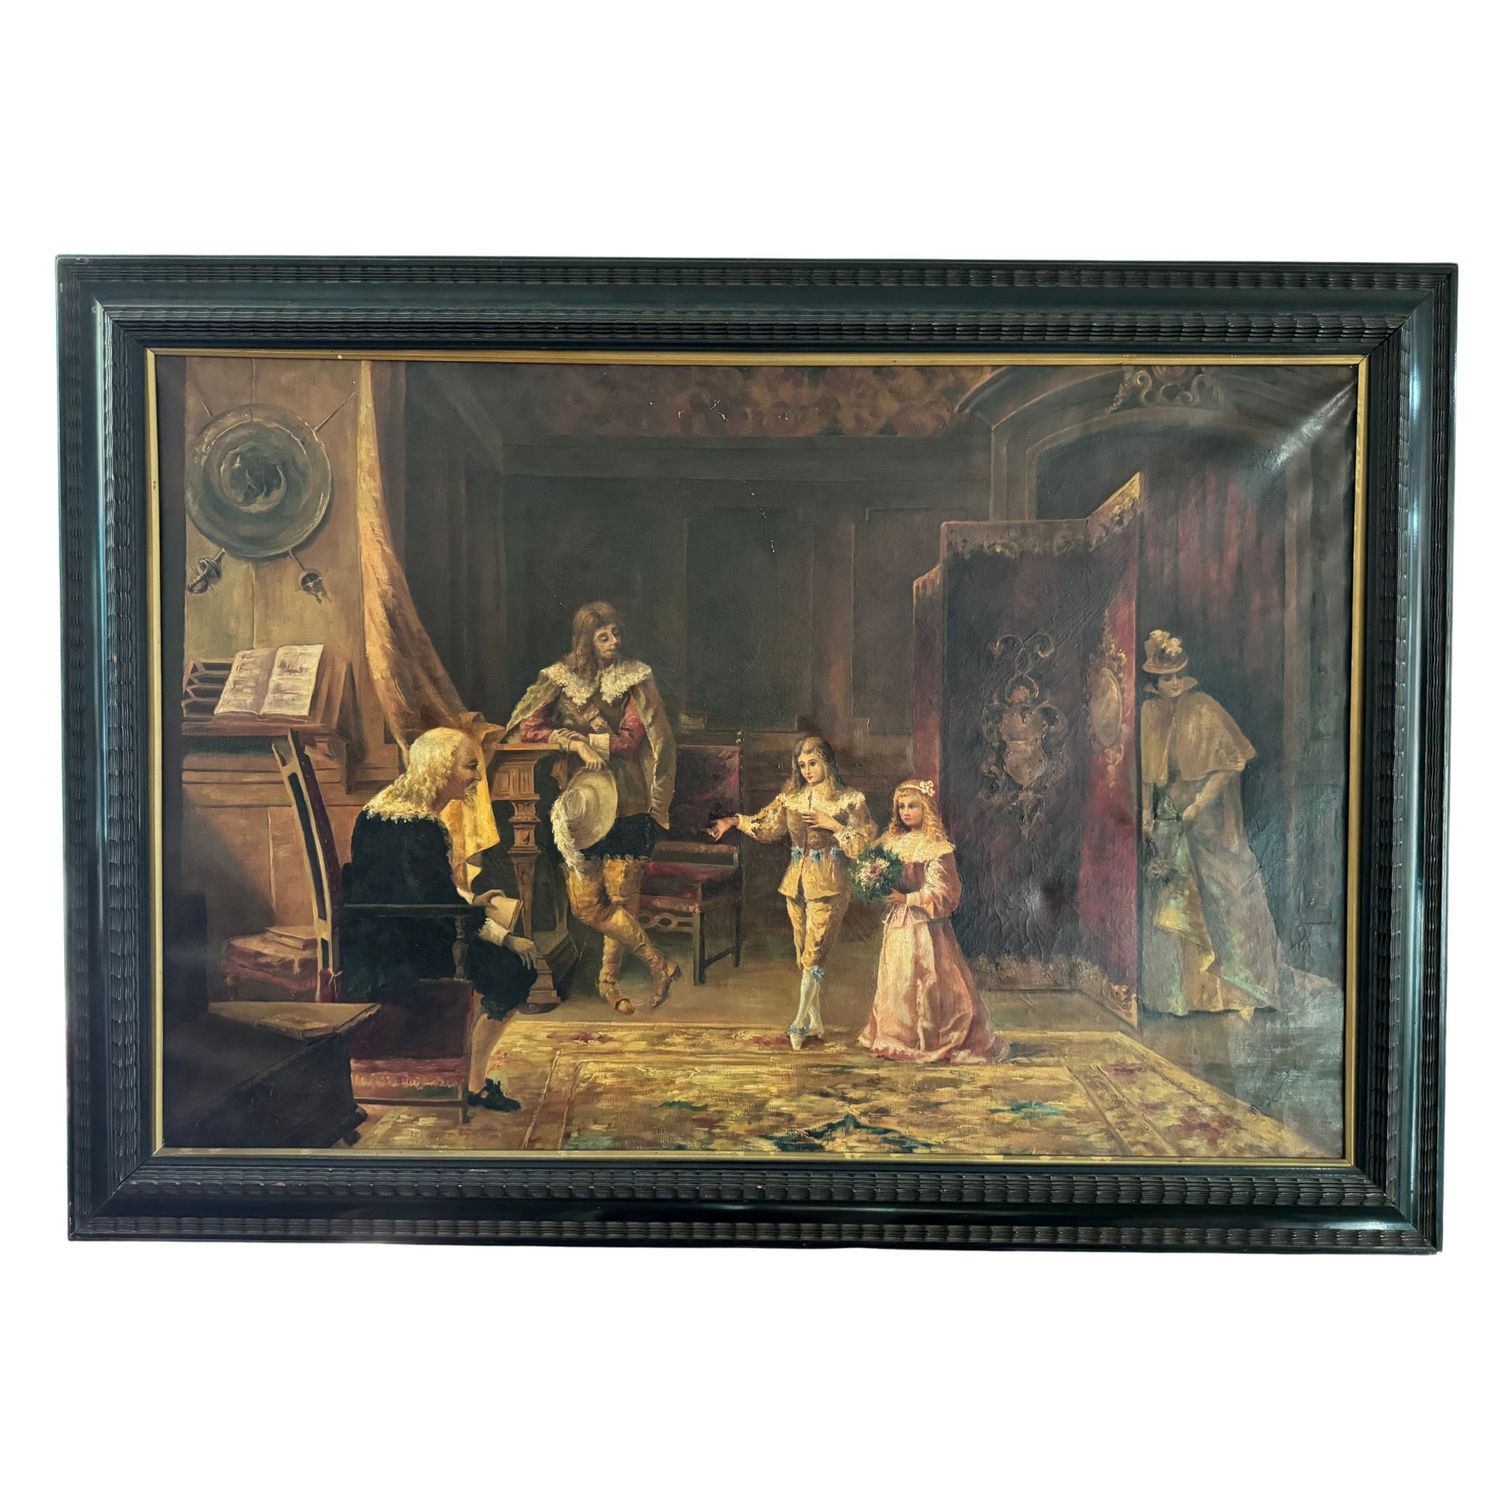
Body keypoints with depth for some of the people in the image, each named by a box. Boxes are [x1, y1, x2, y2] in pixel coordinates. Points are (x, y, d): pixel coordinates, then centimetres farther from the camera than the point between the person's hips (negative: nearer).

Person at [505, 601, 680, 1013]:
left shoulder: (636, 678, 3)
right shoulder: (560, 678, 5)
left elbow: (632, 739, -8)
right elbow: (526, 728, -5)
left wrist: (581, 736, -11)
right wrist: (576, 743, -16)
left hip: (627, 802, -1)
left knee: (621, 897, -2)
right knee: (585, 903, -5)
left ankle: (609, 979, 18)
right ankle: (658, 963, 7)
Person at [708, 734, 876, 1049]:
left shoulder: (849, 799, -3)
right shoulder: (792, 796, 9)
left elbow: (865, 842, -6)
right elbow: (766, 825, 9)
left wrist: (832, 825, -14)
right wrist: (734, 821, -4)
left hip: (829, 884, -5)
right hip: (797, 881, 5)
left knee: (814, 953, -8)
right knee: (805, 953, 8)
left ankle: (800, 1021, -1)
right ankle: (815, 1020, 17)